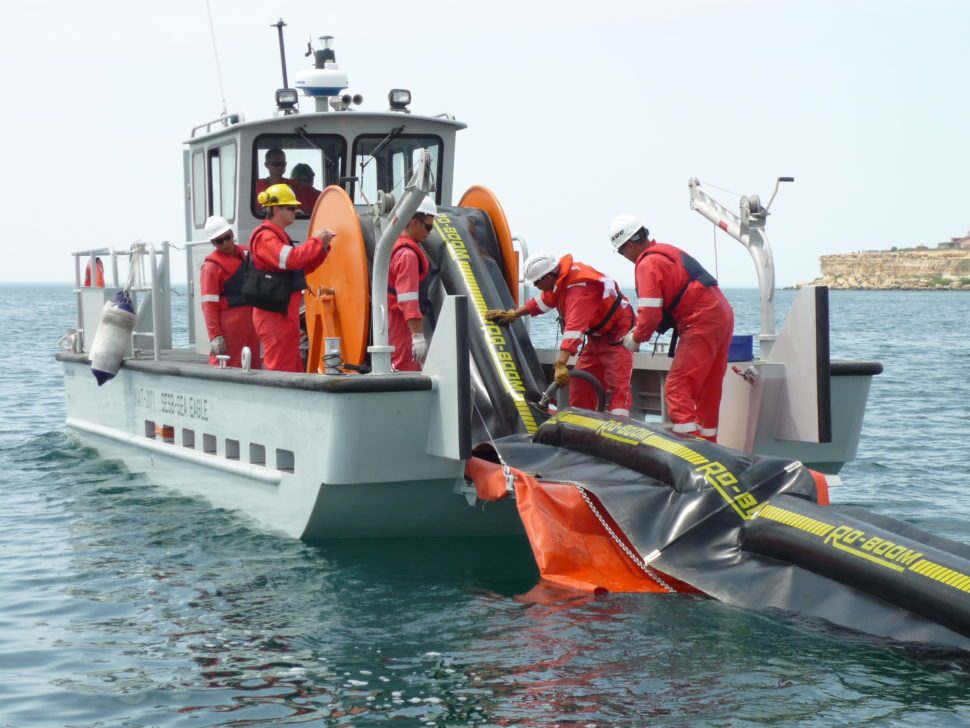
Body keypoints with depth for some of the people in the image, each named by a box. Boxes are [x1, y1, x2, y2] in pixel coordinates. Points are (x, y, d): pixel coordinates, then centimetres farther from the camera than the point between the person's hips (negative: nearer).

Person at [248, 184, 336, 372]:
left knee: (294, 369, 11)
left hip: (286, 313, 10)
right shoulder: (265, 237, -12)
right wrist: (315, 240, -17)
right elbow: (290, 259, -29)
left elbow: (304, 266, 23)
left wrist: (323, 246, 10)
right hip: (275, 315, -10)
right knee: (280, 371, -10)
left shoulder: (279, 236, 19)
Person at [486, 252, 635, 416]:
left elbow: (574, 328, -42)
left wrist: (561, 364, -48)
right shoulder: (558, 278, -3)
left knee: (618, 383, -17)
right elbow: (543, 301, 16)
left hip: (616, 330, -10)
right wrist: (513, 314, 16)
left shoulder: (578, 289, -33)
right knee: (580, 379, 9)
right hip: (598, 334, 10)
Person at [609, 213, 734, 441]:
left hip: (701, 324, -10)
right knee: (708, 389, 17)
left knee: (677, 389, -9)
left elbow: (650, 313, -16)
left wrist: (637, 339, 2)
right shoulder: (667, 251, 19)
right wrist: (640, 330, 22)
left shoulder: (647, 264, -10)